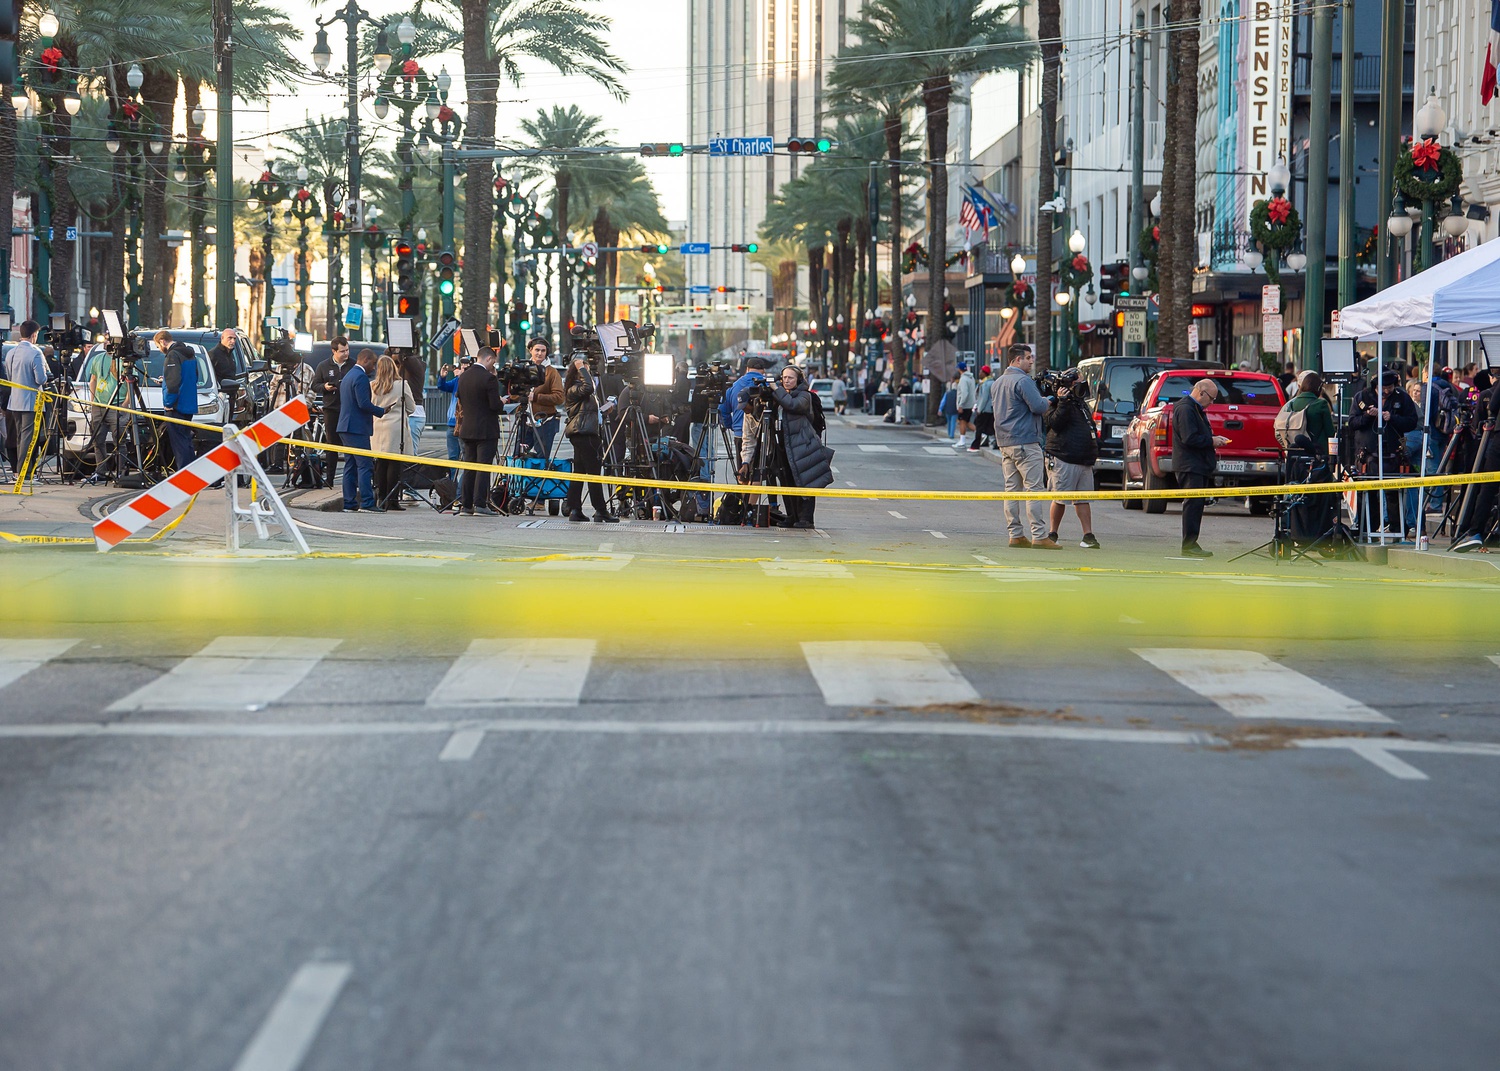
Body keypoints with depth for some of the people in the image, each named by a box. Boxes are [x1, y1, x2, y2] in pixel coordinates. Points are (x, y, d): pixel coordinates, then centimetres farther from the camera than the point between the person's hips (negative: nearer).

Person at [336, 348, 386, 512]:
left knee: (350, 465, 10)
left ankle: (349, 503, 9)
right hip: (357, 428, -10)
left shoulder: (348, 376, 20)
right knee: (365, 465, -10)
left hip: (345, 427, 10)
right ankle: (367, 503, -14)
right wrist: (381, 411, -8)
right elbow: (364, 403, -21)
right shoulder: (361, 377, -13)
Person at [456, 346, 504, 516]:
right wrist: (502, 402, 4)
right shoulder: (489, 378, -15)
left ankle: (465, 505, 9)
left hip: (467, 429, 7)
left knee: (468, 468, 10)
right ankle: (480, 504, -8)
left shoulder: (463, 377, 7)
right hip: (486, 430, -7)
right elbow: (495, 406, -16)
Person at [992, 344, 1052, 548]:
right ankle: (1038, 536, -10)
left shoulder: (999, 382, 16)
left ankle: (1016, 534, 8)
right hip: (1025, 442, -9)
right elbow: (1038, 406, -20)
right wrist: (1049, 399, 0)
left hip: (1004, 443, 9)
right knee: (1033, 488, -7)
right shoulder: (1023, 381, -13)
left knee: (1012, 489, 8)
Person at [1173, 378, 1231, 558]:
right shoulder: (1185, 409, -15)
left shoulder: (1196, 409, 19)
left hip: (1198, 466, 11)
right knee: (1193, 503, -12)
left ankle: (1191, 544, 13)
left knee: (1196, 505, 10)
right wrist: (1211, 441, -14)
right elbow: (1189, 438, -23)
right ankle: (1189, 545, -12)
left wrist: (1213, 439, 11)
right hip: (1190, 466, -11)